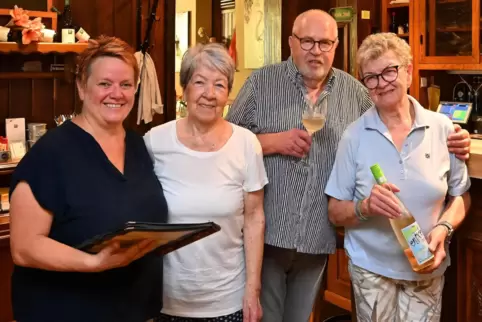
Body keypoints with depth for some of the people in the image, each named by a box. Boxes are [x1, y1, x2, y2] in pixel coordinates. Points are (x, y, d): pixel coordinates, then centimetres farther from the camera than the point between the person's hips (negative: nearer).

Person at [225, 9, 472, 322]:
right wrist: (273, 142, -18)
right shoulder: (262, 82, -3)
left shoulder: (355, 92, 4)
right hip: (266, 231, -2)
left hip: (318, 236, 3)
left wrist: (447, 143, -3)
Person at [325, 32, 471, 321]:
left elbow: (461, 196, 4)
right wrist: (365, 207, -24)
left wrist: (443, 228, -15)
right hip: (371, 269, -1)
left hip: (427, 270, 1)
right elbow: (335, 213, -4)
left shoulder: (441, 128, -5)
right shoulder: (355, 135, -8)